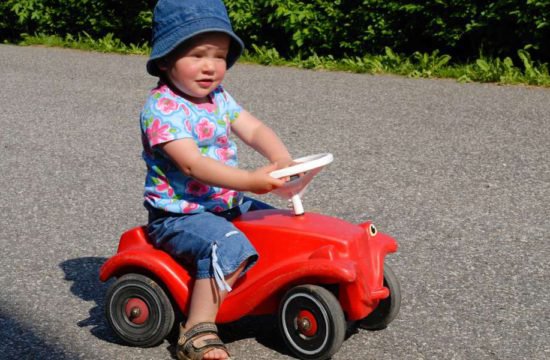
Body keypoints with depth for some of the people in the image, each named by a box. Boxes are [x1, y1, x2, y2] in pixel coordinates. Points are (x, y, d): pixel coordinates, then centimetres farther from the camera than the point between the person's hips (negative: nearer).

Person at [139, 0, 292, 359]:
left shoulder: (218, 97, 9)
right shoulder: (161, 108, -18)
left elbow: (254, 129, -1)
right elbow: (192, 164, -28)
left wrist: (281, 159, -23)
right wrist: (251, 180, -38)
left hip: (227, 204, 9)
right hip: (177, 214, -8)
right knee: (228, 247, -32)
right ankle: (198, 331, -24)